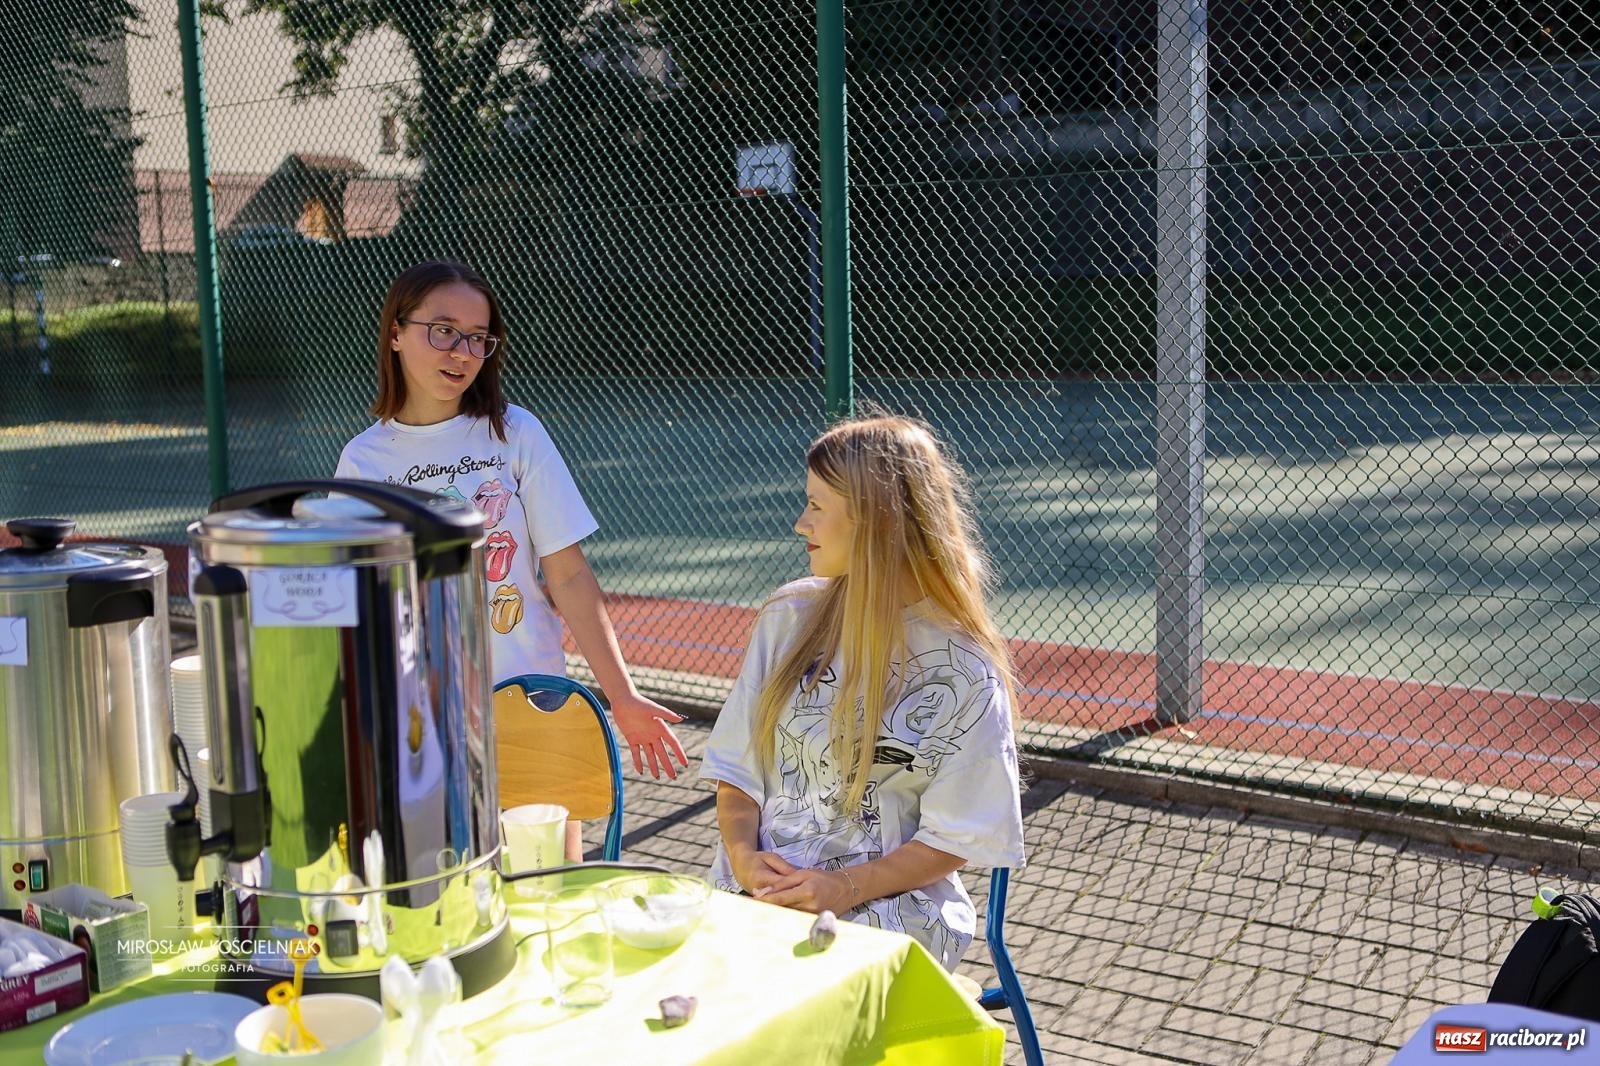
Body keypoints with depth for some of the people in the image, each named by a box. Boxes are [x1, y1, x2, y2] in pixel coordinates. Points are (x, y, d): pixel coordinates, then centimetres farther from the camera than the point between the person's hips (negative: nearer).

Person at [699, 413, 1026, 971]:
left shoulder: (963, 668, -5)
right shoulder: (789, 616, 8)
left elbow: (957, 836, -4)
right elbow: (737, 763, 10)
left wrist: (845, 889, -16)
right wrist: (742, 855, -8)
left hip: (887, 902, -3)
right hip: (759, 886, 4)